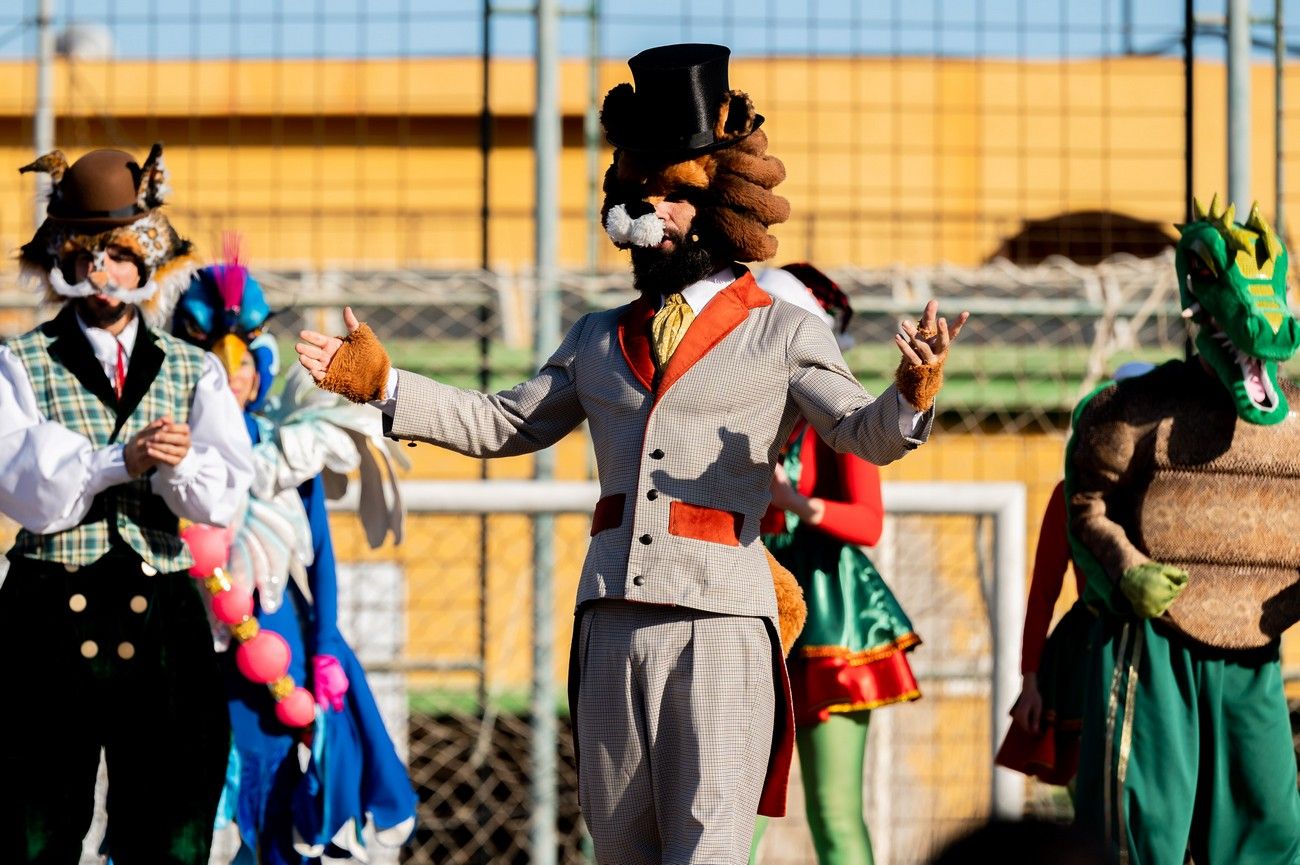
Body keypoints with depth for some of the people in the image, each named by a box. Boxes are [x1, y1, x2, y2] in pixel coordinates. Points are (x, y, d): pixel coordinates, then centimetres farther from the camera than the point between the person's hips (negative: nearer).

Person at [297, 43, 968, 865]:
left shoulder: (783, 334, 4)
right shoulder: (599, 341, 19)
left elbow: (866, 433, -8)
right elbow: (500, 424, 24)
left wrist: (911, 398, -31)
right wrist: (384, 384, 16)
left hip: (720, 621, -5)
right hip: (613, 620, 5)